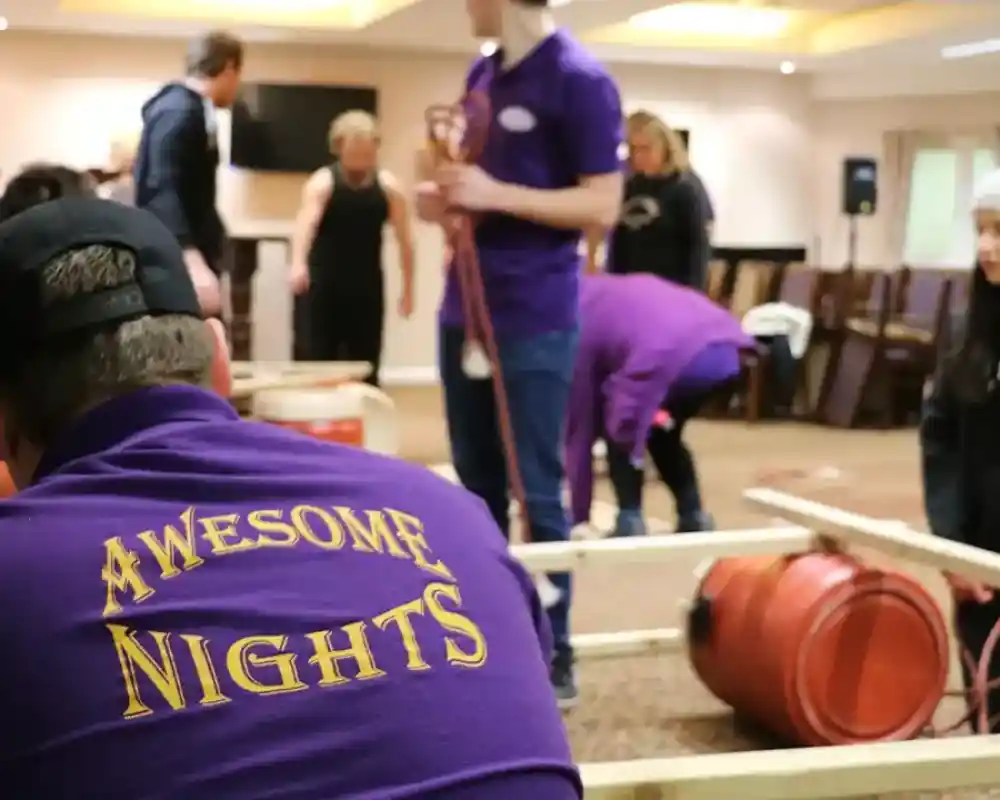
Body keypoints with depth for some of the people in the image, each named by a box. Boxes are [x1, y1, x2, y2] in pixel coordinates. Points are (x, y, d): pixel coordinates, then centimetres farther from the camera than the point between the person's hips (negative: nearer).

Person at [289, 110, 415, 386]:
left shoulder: (388, 186, -2)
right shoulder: (322, 182, -11)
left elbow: (404, 239, 2)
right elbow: (306, 222, -29)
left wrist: (408, 288, 2)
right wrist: (298, 263, -47)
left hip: (368, 287, 2)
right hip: (324, 286, -2)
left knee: (366, 368, 6)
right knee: (320, 363, -2)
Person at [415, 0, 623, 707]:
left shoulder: (581, 81, -11)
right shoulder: (482, 76, 13)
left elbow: (602, 205, -15)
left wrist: (496, 195, -21)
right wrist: (446, 195, 2)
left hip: (535, 322, -8)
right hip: (465, 309, 8)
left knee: (535, 491, -1)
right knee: (478, 484, 14)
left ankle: (553, 661, 11)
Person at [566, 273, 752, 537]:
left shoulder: (579, 327, 18)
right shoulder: (600, 296, 37)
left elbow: (581, 425, 20)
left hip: (676, 358, -7)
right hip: (728, 349, 7)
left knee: (619, 432, 20)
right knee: (662, 435, 30)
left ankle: (629, 525, 9)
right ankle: (694, 519, 27)